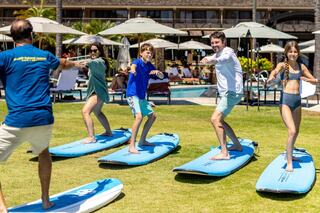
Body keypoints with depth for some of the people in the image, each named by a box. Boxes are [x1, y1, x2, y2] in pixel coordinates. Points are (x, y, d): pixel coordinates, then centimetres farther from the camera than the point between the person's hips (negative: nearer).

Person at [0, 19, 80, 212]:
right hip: (44, 119, 5)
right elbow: (64, 64, 36)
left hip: (17, 121, -4)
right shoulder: (45, 56, 13)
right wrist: (75, 63, 57)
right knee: (44, 152, 31)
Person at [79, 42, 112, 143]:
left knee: (85, 111, -25)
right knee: (97, 112, 28)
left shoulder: (100, 61, -16)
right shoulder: (93, 61, 12)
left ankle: (91, 137, -29)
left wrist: (88, 62, -60)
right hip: (94, 91, 11)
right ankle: (108, 131, 45)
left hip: (98, 91, -11)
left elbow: (95, 63, -40)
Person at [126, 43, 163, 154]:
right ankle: (131, 146, -26)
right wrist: (133, 70, -63)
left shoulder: (150, 66, 9)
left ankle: (142, 140, 28)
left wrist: (158, 72, -14)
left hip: (142, 96, 9)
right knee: (139, 116, -27)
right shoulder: (137, 62, -12)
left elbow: (162, 77, 10)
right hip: (133, 94, -9)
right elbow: (133, 66, -37)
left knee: (152, 116, 17)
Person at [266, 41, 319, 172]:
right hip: (285, 100, -5)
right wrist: (271, 78, -50)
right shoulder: (283, 65, -3)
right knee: (292, 131, -17)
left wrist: (307, 80, -10)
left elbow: (315, 81, 14)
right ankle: (289, 162, -10)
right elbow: (274, 71, -26)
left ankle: (289, 155, 39)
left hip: (297, 100, 5)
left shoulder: (301, 67, 9)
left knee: (296, 131, 17)